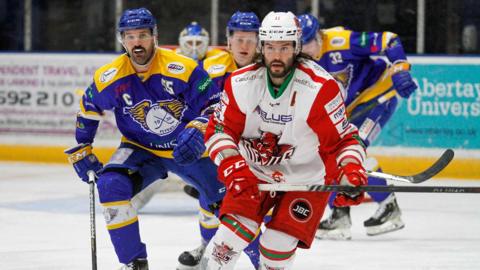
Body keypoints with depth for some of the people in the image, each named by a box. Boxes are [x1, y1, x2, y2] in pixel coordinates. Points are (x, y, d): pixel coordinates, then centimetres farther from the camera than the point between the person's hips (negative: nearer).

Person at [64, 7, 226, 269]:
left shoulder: (183, 69, -23)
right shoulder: (109, 78, -13)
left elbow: (213, 103, -17)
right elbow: (87, 110, 5)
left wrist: (198, 130, -35)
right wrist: (82, 151, 4)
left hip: (189, 148, -1)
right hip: (141, 149, 1)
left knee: (224, 196, -3)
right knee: (111, 185, -25)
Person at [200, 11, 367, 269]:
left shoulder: (320, 88, -22)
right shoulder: (241, 83, -13)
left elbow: (342, 139, -14)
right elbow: (218, 130, -7)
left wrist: (351, 171, -33)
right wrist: (233, 168, -23)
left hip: (306, 179, -2)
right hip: (252, 173, 2)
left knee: (278, 247, -14)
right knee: (232, 232, -14)